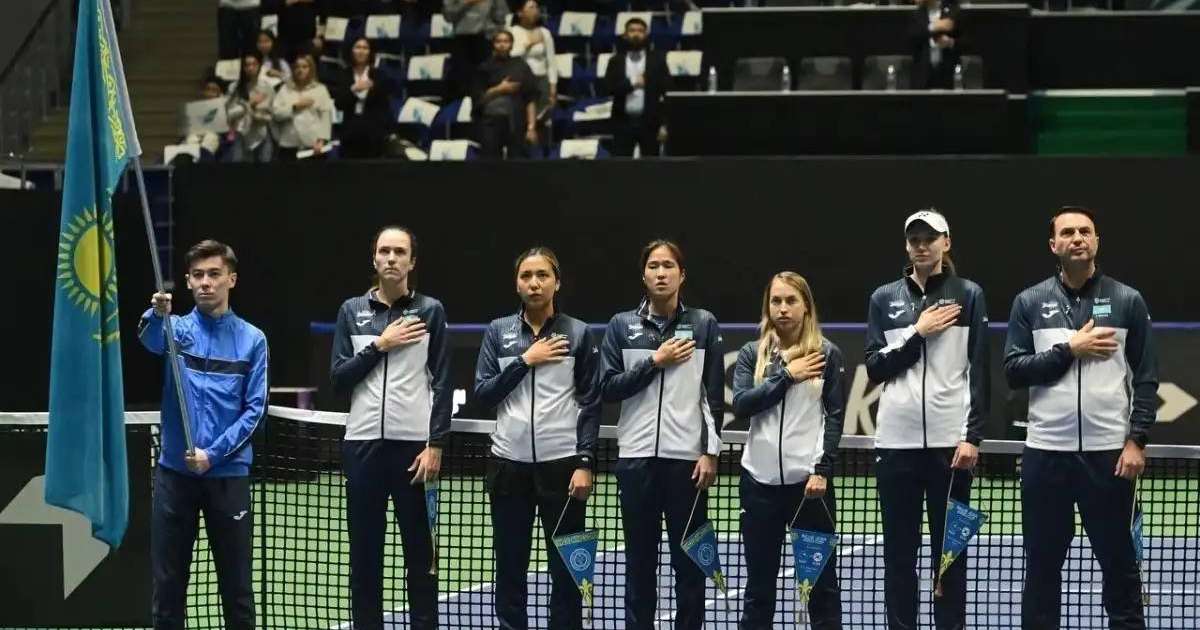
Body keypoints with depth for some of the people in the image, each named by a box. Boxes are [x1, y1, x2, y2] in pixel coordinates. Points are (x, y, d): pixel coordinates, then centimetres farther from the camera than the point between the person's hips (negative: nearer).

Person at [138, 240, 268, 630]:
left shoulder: (252, 340, 3)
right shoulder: (176, 329, 4)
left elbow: (254, 408, -1)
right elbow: (152, 341, -20)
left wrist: (214, 453, -13)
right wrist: (157, 314, -44)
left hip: (228, 474, -1)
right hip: (174, 471, 1)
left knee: (236, 582, 4)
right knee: (168, 581, 5)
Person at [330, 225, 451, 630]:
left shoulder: (430, 311, 2)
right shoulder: (352, 311, 9)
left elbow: (443, 385, -1)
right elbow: (338, 379, 2)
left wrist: (436, 445, -9)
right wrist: (379, 346, -9)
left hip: (414, 444, -2)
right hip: (363, 444, 2)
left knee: (420, 551, 1)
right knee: (364, 552, 5)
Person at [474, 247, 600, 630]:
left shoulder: (577, 333, 2)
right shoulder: (499, 331, 7)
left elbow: (591, 404, 0)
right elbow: (482, 393, 0)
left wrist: (585, 463, -7)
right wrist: (525, 361, -10)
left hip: (561, 462, -2)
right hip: (509, 462, 2)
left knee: (566, 566, 1)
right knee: (509, 567, 6)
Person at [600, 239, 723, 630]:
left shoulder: (703, 324, 5)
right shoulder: (622, 326, 8)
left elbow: (715, 395, 3)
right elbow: (608, 389, 0)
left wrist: (711, 452, -4)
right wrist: (655, 362, -8)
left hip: (686, 457, -1)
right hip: (636, 458, 1)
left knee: (689, 559, 0)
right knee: (639, 560, 4)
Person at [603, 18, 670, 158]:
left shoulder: (657, 60, 4)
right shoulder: (616, 61, 7)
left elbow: (667, 91, -1)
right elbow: (609, 87, -6)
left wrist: (664, 124, -8)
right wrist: (631, 83, -19)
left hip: (649, 122, -1)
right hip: (623, 122, 1)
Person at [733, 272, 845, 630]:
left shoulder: (827, 354, 3)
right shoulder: (752, 354, 8)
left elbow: (835, 417, 0)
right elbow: (741, 404, -6)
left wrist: (822, 470, -9)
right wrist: (786, 376, -10)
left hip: (809, 479, -2)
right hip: (761, 479, 2)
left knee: (821, 578, 2)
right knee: (759, 582, 7)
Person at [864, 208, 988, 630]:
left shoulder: (968, 296, 4)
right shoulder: (884, 299, 11)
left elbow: (979, 373, 0)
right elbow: (874, 367, 5)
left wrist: (973, 436, -8)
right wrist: (917, 333, -7)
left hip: (951, 441, -2)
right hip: (896, 442, 2)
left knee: (950, 550, 0)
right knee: (899, 552, 4)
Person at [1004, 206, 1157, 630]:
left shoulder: (1127, 301, 3)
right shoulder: (1030, 302, 6)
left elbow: (1146, 379, 1)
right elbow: (1013, 371, -3)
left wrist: (1137, 441, -8)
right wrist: (1069, 350, -12)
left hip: (1109, 452, -1)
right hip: (1046, 452, 1)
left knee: (1119, 562, 3)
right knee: (1042, 564, 6)